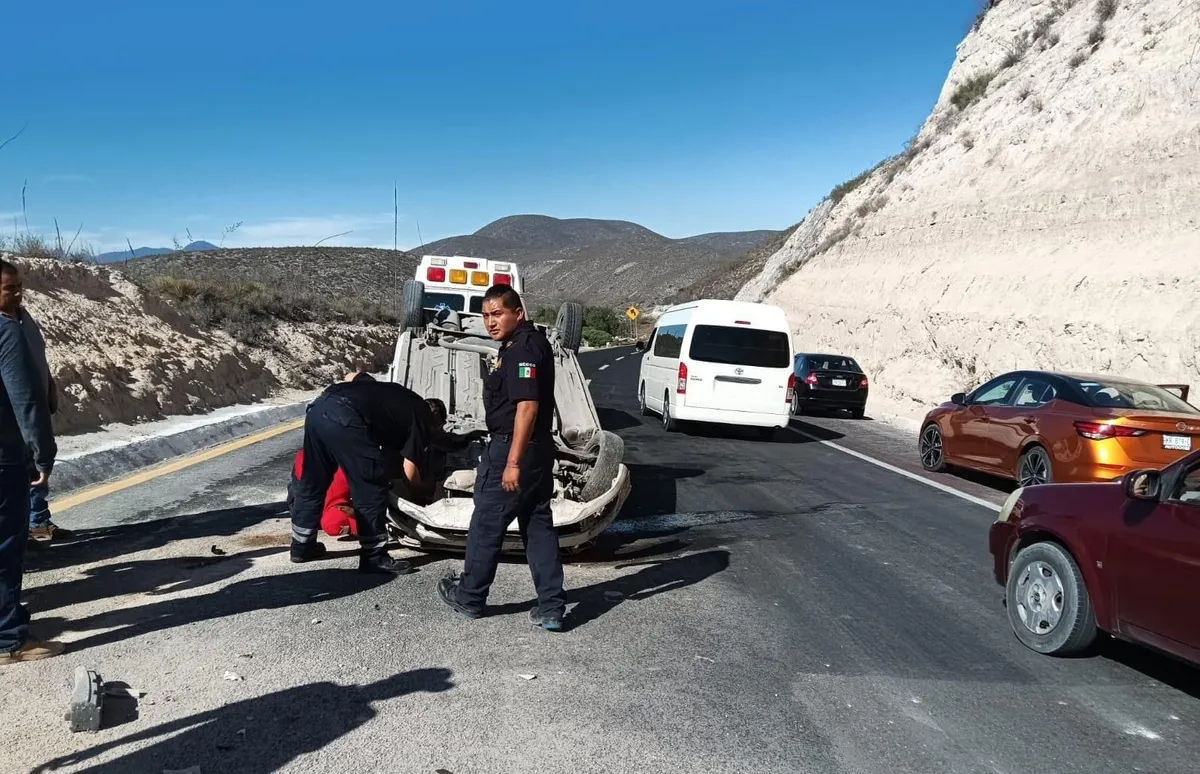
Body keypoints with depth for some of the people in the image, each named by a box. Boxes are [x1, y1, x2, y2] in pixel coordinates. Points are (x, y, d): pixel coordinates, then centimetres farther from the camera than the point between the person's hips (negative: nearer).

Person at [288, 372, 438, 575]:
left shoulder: (393, 391, 34)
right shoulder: (422, 417, 15)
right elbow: (410, 473, 13)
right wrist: (423, 490, 32)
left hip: (319, 406, 8)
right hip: (346, 418, -8)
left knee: (312, 482, 22)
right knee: (371, 491, 5)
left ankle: (302, 545, 36)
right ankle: (374, 558, 10)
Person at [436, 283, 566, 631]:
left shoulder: (523, 348, -18)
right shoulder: (531, 343, 15)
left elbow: (527, 406, -25)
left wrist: (512, 462, -26)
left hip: (511, 449, -10)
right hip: (538, 449, 10)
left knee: (486, 524, 6)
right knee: (539, 526, 10)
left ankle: (469, 596, 21)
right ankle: (551, 608, 11)